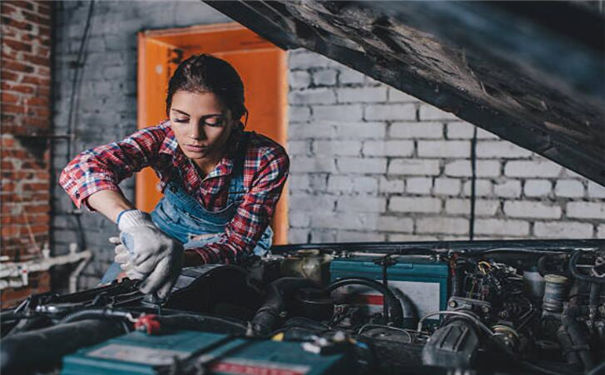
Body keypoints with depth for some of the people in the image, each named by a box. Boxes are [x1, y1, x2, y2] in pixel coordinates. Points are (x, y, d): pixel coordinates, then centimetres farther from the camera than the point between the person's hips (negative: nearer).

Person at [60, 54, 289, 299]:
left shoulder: (268, 162, -30)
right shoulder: (164, 139, -26)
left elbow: (238, 244, -25)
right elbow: (83, 168, -39)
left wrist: (179, 257, -45)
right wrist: (132, 220, -59)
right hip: (164, 236, 2)